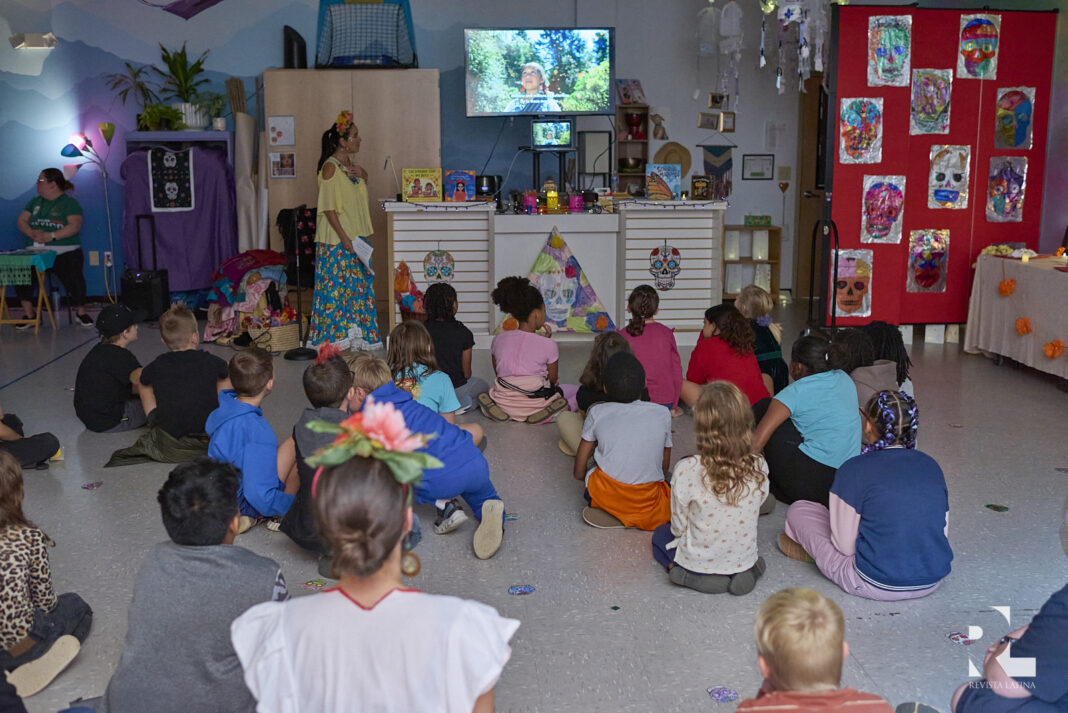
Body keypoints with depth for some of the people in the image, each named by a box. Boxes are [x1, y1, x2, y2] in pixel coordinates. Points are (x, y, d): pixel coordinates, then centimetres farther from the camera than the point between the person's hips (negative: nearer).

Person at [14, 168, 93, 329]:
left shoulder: (69, 202, 3)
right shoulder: (35, 201, 21)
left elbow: (75, 226, -12)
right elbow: (21, 221, 14)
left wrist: (51, 236, -22)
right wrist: (32, 233, -8)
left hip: (64, 252, -5)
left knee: (72, 276, -31)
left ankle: (81, 313, -8)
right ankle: (29, 315, -10)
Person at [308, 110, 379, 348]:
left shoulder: (349, 164, 11)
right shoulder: (330, 167, -14)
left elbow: (360, 191, 29)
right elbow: (328, 207, -18)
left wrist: (363, 174, 7)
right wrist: (344, 237, -21)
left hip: (356, 237, 9)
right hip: (336, 239, -9)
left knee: (358, 284, 11)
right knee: (337, 285, -5)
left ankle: (357, 333, 19)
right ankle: (335, 336, 4)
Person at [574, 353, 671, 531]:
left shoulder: (597, 412, 3)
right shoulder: (662, 414, 4)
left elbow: (579, 472, 8)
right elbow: (664, 468, 13)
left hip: (603, 495, 0)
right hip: (648, 501, 1)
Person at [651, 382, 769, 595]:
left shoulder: (687, 471, -26)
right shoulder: (758, 467, -17)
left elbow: (679, 527, -13)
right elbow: (758, 503, 0)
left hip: (697, 562, -2)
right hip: (743, 559, 3)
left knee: (660, 534, 30)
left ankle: (695, 576, 6)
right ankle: (743, 572, 10)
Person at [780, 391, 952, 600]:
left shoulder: (855, 470, -16)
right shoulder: (930, 465, 0)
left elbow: (845, 546, -11)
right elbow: (943, 529, 7)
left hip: (878, 586, -6)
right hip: (933, 582, 6)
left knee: (798, 510, 8)